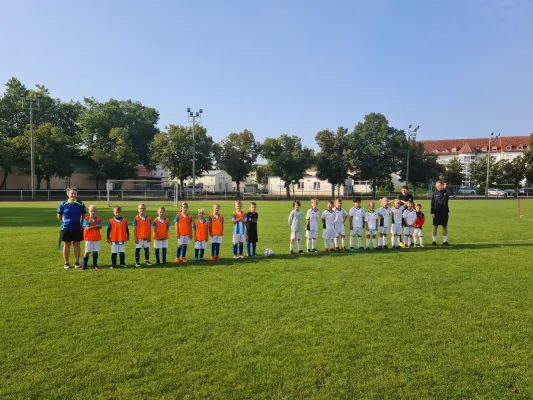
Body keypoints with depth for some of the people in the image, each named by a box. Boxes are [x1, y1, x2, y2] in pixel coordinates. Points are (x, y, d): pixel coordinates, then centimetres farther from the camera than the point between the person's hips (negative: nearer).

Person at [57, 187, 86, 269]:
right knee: (66, 245, 7)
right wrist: (63, 222, 7)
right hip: (66, 228, 0)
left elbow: (83, 215, 11)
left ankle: (76, 262, 17)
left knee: (77, 245, 7)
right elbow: (59, 216, 8)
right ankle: (66, 263, 18)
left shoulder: (81, 204, -1)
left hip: (77, 228, 1)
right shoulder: (63, 204, -2)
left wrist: (81, 222, 5)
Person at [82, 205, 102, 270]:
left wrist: (91, 226, -17)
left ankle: (95, 264, 16)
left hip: (96, 238, 2)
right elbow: (87, 228, -13)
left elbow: (100, 226, -11)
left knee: (95, 251, 8)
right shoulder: (86, 219, -3)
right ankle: (84, 265, 11)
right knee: (87, 252, 3)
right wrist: (95, 226, -15)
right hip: (88, 238, -2)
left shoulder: (98, 219, 2)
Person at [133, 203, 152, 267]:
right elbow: (134, 229, -5)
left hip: (146, 238, 3)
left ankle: (147, 260, 23)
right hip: (139, 238, -2)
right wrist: (135, 238, -9)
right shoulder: (136, 219, -6)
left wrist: (149, 237, 1)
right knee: (137, 249, 4)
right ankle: (137, 262, 13)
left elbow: (150, 229, 4)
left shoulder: (148, 218, 1)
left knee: (147, 249, 10)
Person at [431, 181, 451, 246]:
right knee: (435, 227, 3)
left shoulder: (446, 192, 2)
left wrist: (445, 188, -19)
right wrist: (432, 213, -7)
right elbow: (432, 204, 0)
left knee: (445, 227, 5)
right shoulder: (434, 194, 2)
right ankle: (434, 241, 10)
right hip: (436, 213, -1)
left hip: (444, 212, 1)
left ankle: (445, 241, 12)